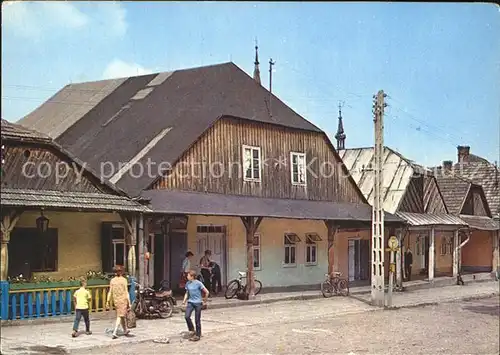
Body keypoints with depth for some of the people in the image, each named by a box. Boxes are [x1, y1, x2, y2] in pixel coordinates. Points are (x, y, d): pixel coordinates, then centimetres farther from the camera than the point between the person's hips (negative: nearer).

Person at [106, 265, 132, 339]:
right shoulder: (124, 280, -10)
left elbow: (110, 292, 3)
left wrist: (108, 302, 9)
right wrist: (129, 303, -8)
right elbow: (126, 292, -11)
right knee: (119, 316, -3)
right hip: (123, 300, -5)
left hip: (115, 300, 5)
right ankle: (114, 333, -14)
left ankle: (125, 330, 33)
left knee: (122, 315, 20)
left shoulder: (112, 280, 3)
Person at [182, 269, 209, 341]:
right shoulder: (187, 283, 5)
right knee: (187, 316, -15)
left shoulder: (198, 283, -13)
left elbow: (207, 292, -9)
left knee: (197, 320, 1)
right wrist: (184, 301, 8)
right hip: (190, 302, 5)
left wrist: (204, 299, 1)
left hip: (198, 303, -5)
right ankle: (192, 331, 5)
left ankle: (198, 335, 13)